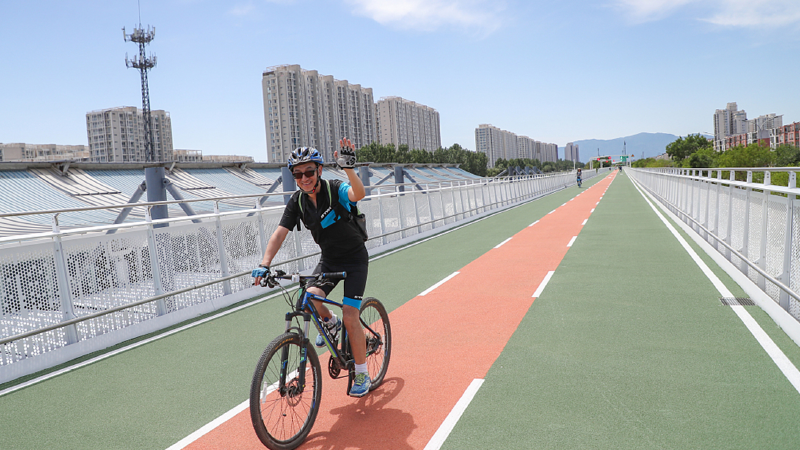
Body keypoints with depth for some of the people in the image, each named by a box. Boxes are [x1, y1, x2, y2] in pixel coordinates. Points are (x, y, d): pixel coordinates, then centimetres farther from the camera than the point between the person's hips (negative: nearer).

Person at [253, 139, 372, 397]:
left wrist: (348, 168, -61)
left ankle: (362, 375, 5)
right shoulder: (297, 201, -7)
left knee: (350, 316, -12)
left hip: (355, 259, -5)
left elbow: (359, 194, -43)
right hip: (329, 260, 5)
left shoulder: (335, 189, -21)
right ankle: (330, 323, 17)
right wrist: (265, 264, -25)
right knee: (310, 298, -19)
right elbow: (280, 233, -13)